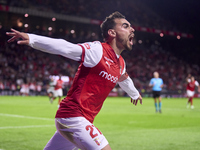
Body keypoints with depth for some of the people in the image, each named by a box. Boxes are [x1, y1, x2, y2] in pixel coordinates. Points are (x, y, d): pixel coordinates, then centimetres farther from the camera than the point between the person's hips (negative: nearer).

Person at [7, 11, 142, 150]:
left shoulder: (121, 63, 14)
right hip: (73, 117, -9)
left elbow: (124, 80, 36)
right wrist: (31, 38, -36)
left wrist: (134, 93, 57)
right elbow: (64, 47, -24)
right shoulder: (97, 50, -13)